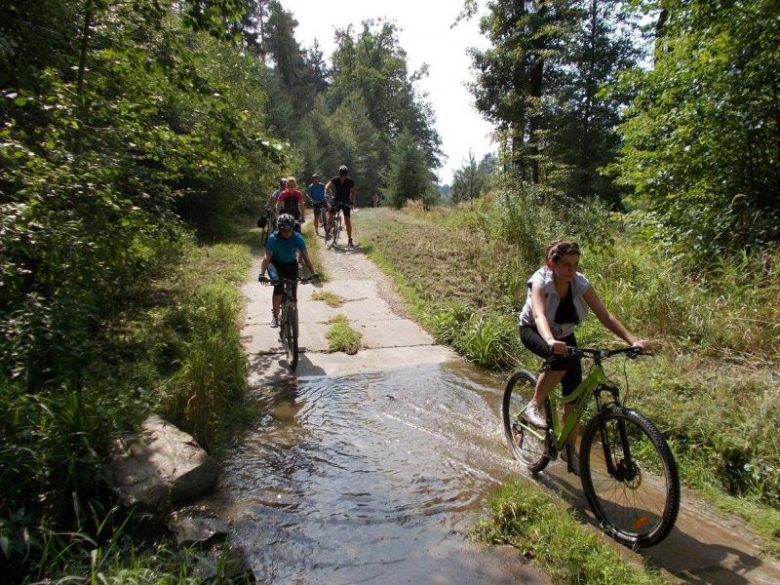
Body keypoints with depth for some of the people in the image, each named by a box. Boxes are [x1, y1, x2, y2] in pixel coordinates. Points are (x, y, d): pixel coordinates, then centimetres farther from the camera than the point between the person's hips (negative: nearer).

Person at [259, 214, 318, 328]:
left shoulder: (298, 238, -24)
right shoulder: (273, 238, -27)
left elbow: (306, 257, -28)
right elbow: (267, 257, -34)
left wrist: (314, 272, -41)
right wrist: (262, 274, -48)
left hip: (291, 263, 2)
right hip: (276, 263, -2)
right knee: (279, 286, -22)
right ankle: (275, 316, -12)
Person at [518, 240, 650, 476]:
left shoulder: (580, 283, -17)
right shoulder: (540, 282, -29)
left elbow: (605, 316, -23)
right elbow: (539, 315, -47)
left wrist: (633, 340, -37)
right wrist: (550, 341, -67)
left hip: (564, 336, 4)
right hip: (534, 332, -4)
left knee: (575, 394, -5)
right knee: (560, 358, -38)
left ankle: (570, 450, 14)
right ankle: (535, 405, -16)